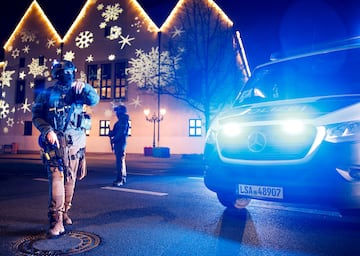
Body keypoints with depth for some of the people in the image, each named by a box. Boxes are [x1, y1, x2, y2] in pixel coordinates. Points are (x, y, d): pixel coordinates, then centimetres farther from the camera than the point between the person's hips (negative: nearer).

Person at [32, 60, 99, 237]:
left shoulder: (77, 92, 13)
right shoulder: (47, 94, 7)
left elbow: (94, 100, -3)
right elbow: (36, 115, 0)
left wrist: (84, 87, -20)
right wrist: (47, 130, -16)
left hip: (75, 142, 3)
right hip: (55, 141, -3)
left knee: (70, 179, 8)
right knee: (56, 177, -13)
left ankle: (64, 213, 21)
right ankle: (56, 220, -14)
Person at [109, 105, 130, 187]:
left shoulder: (123, 121, -13)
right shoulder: (120, 121, 19)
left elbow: (121, 133, -20)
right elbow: (116, 132, 22)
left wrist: (113, 140, -13)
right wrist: (111, 133, 2)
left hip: (120, 143, -11)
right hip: (118, 143, 11)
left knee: (120, 161, -11)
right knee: (121, 161, 14)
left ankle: (120, 180, -10)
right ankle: (123, 178, 22)